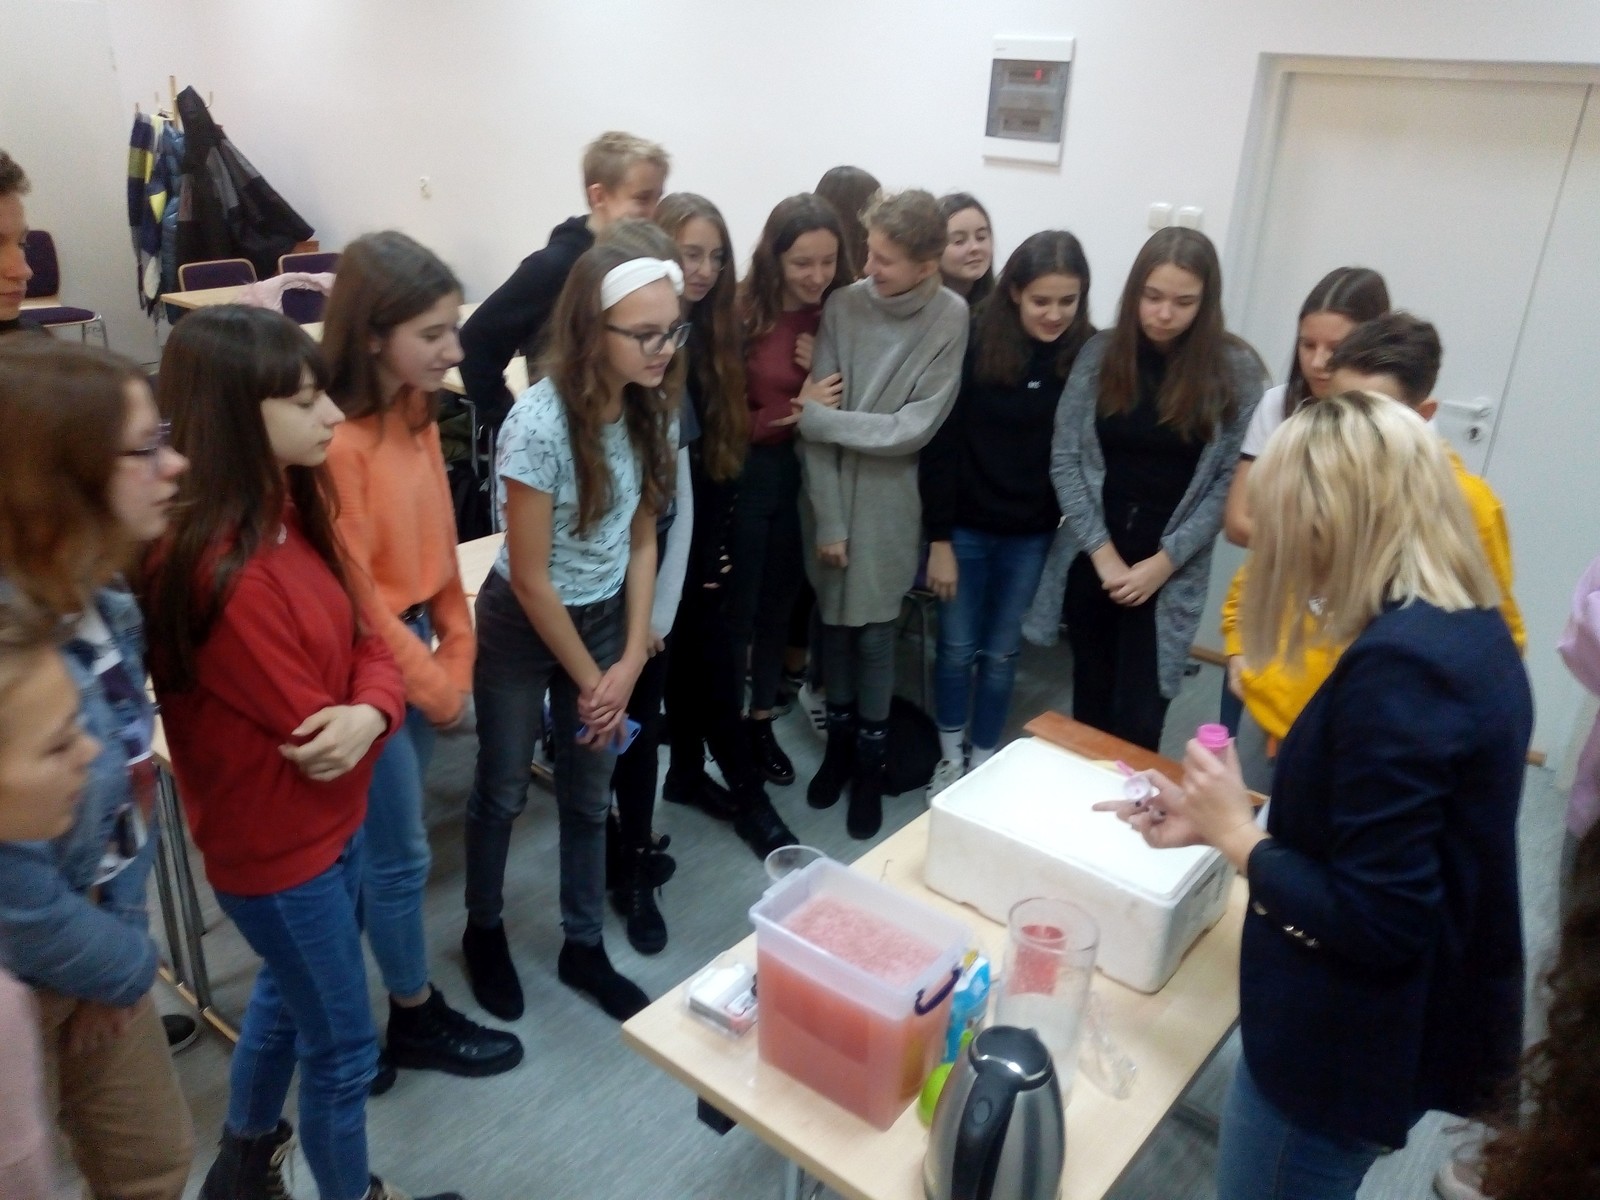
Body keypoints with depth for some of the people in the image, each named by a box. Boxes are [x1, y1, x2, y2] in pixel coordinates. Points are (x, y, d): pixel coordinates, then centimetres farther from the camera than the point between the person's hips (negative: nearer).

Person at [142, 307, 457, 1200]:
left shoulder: (295, 511, -2)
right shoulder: (221, 572, -30)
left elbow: (365, 634, -1)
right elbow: (310, 734, -25)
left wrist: (372, 711, -21)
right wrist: (344, 729, -4)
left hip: (332, 817, 9)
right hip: (278, 845, -9)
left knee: (287, 996, 29)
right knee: (344, 1049, 12)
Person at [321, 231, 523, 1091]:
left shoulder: (417, 414, 3)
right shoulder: (337, 442, -24)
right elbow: (352, 595, -19)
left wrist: (455, 657, 5)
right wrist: (432, 685, -10)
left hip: (416, 649, 8)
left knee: (368, 850, 20)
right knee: (401, 856, 9)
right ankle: (417, 1017, 31)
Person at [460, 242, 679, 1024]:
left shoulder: (648, 408, -9)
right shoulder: (540, 424, -27)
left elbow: (641, 542, -1)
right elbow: (530, 579, -21)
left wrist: (630, 660, -6)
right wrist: (590, 680, -12)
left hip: (604, 616, 5)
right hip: (521, 626, -5)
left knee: (589, 793, 17)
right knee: (503, 792, 15)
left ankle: (583, 948, 36)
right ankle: (483, 931, 40)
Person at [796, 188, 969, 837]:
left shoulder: (951, 318, -11)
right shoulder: (843, 305, -8)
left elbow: (914, 429, -14)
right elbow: (816, 418, -8)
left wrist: (817, 417, -15)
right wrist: (828, 520, -11)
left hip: (890, 502, -2)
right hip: (831, 495, 2)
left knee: (874, 631, 6)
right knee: (834, 621, 14)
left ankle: (870, 760, 26)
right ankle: (838, 740, 35)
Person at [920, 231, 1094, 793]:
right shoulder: (974, 342, -13)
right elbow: (941, 444, -10)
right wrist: (938, 538, -10)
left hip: (1033, 536, 1)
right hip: (965, 527, -1)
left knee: (1001, 654, 14)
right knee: (957, 648, 12)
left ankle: (984, 761, 32)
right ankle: (950, 756, 33)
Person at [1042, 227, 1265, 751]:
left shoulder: (1236, 369, -5)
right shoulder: (1101, 352, 0)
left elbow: (1231, 481, -6)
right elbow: (1065, 460, -1)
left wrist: (1165, 562, -12)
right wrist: (1102, 552, -8)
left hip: (1171, 574, -2)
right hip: (1093, 561, 2)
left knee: (1136, 721, -3)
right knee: (1091, 704, 13)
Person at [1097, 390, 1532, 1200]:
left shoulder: (1399, 663, -29)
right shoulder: (1471, 631, 1)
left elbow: (1374, 923, -28)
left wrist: (1235, 834, -16)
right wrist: (1222, 820, 2)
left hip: (1353, 1042, -9)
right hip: (1414, 1020, 9)